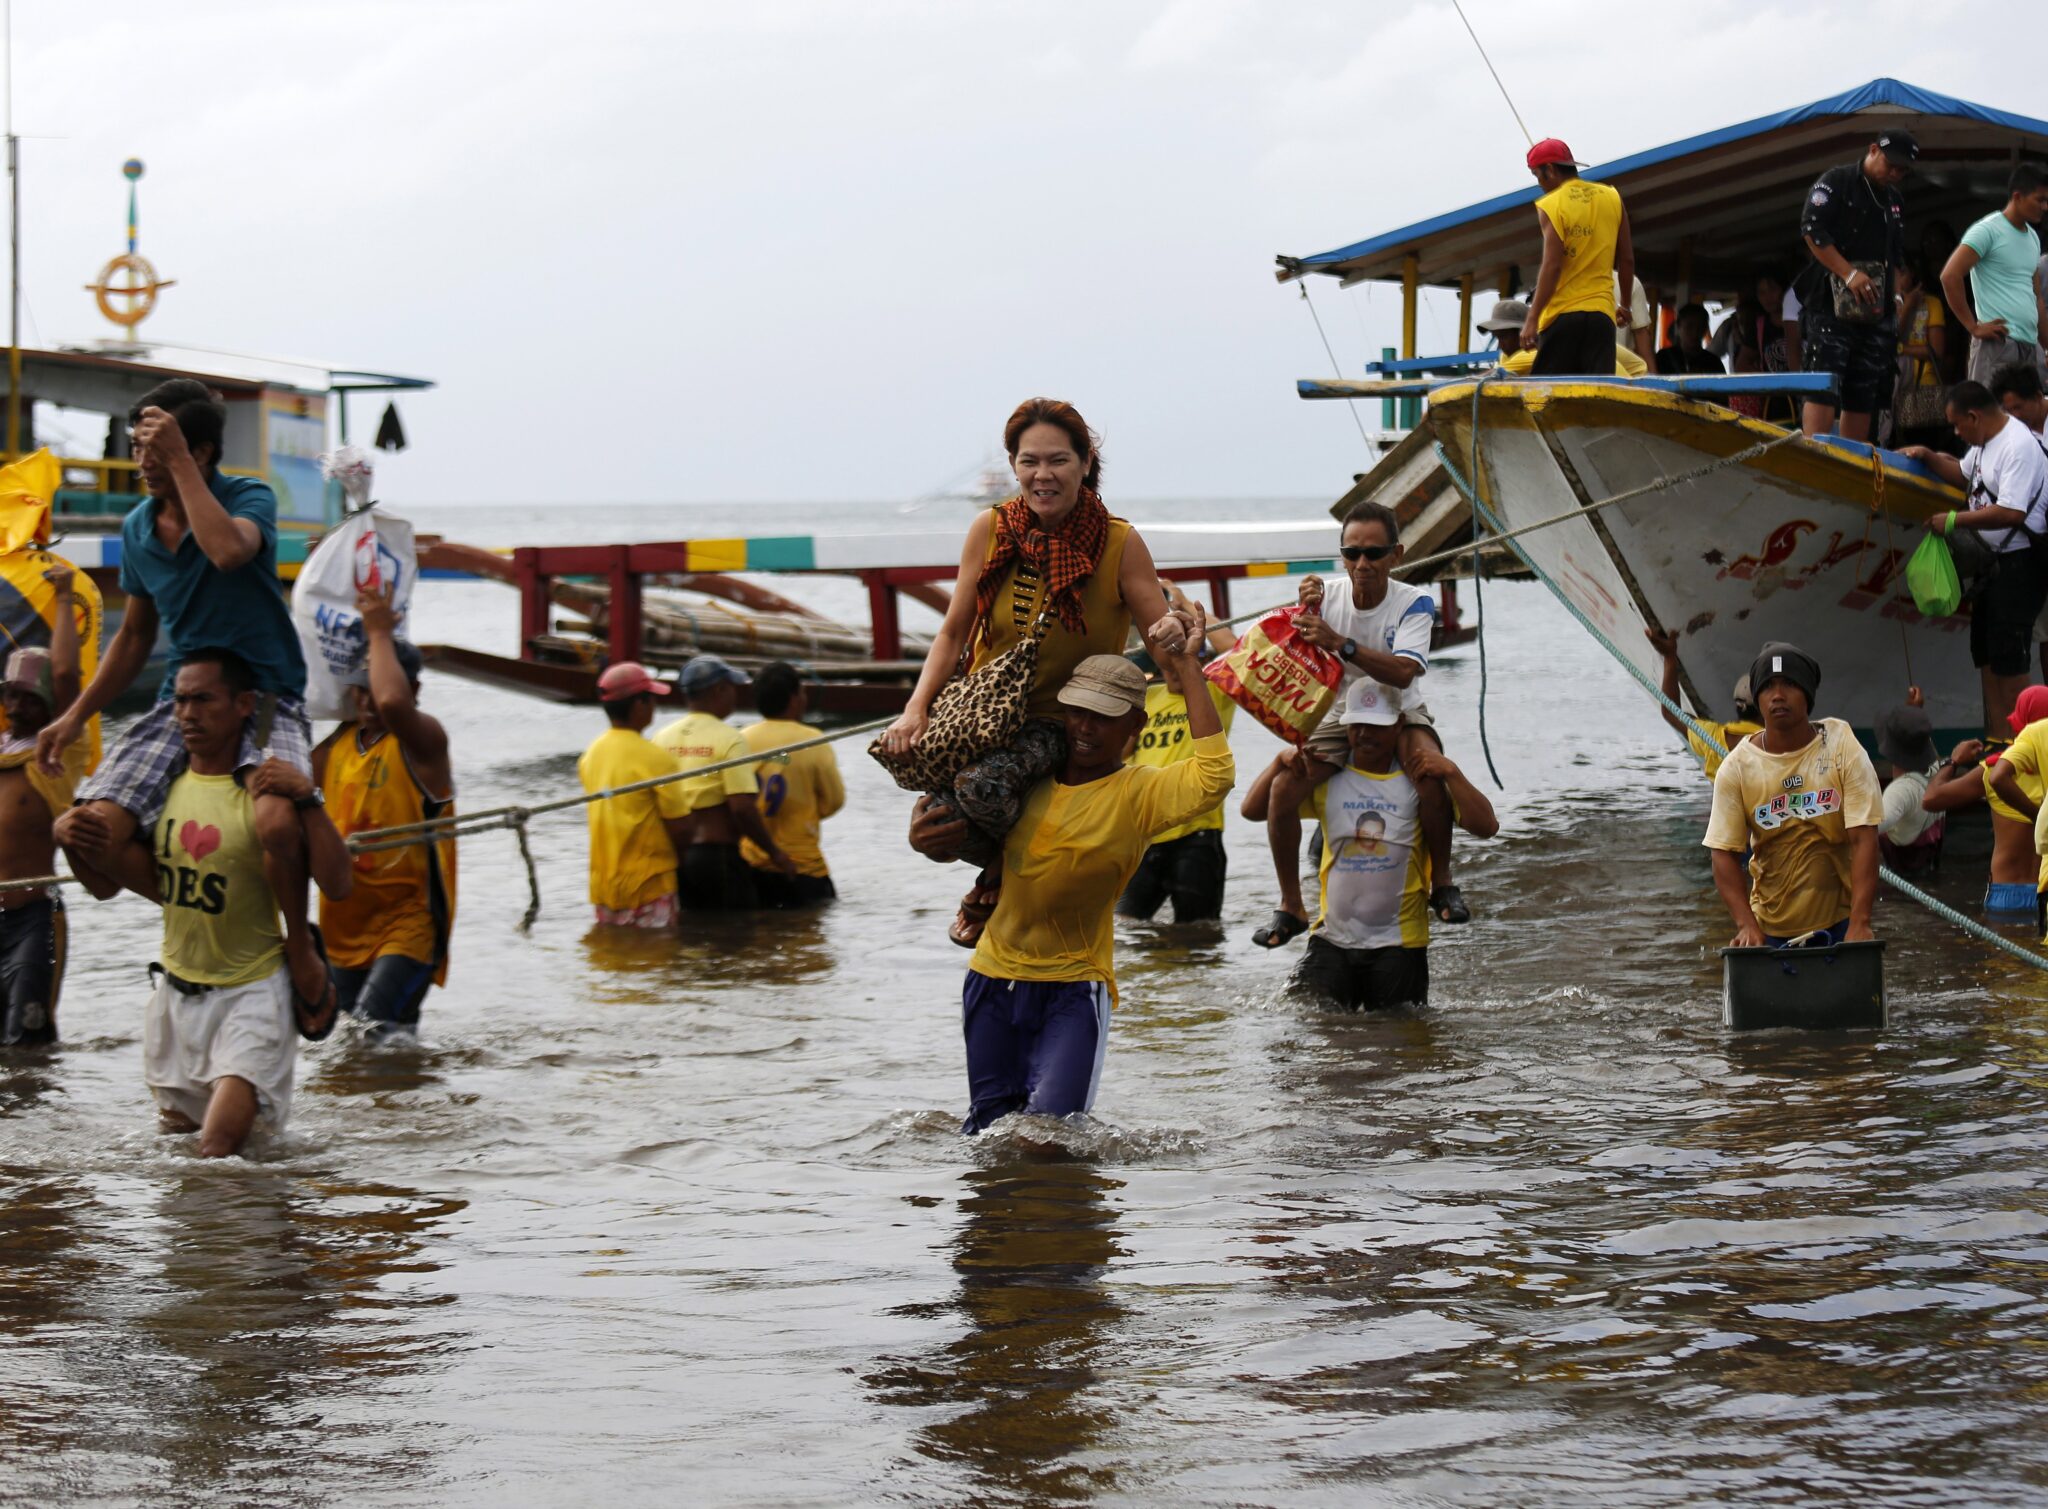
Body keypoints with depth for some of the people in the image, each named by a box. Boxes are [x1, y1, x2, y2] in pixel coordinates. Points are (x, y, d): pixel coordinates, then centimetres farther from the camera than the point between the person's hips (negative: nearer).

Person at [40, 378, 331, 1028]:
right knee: (83, 829, -16)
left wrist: (180, 462, -26)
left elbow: (228, 550, -33)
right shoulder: (138, 528, 9)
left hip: (264, 699, -5)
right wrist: (75, 717, 17)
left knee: (277, 821, -37)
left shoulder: (250, 497, -8)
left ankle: (300, 945, -7)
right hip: (182, 701, 6)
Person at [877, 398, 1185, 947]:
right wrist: (916, 709, -10)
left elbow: (1166, 650, -6)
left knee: (983, 784, -35)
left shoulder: (1119, 544, -8)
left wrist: (1173, 638, -31)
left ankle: (999, 879, 2)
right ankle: (1003, 865, 13)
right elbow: (953, 633, 4)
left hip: (1064, 722, -3)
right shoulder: (991, 531, -2)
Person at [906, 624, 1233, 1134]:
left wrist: (1187, 668, -25)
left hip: (1073, 984, -4)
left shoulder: (1139, 792, -9)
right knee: (988, 1125, 11)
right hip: (995, 976, 4)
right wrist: (923, 835, -8)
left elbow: (1214, 775, -29)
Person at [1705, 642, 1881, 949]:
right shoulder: (1737, 766, -4)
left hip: (1839, 922, -1)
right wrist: (1747, 924, -19)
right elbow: (1724, 854, -5)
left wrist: (1859, 924, -22)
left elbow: (1863, 839, -12)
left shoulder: (1843, 751, -6)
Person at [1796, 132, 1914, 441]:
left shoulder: (1894, 201, 22)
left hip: (1875, 311, 7)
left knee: (1863, 398, 4)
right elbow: (1812, 230, -12)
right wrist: (1849, 274, -18)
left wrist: (1895, 303, 13)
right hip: (1831, 307, -7)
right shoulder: (1836, 182, -1)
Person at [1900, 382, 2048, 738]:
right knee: (1986, 651, 15)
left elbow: (2012, 513, -30)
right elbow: (1964, 475, 28)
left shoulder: (2018, 447, -22)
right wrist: (1928, 457, 13)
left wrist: (1955, 520, -21)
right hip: (1998, 559, 10)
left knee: (2009, 657, -7)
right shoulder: (1985, 441, 8)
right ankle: (1993, 739, 23)